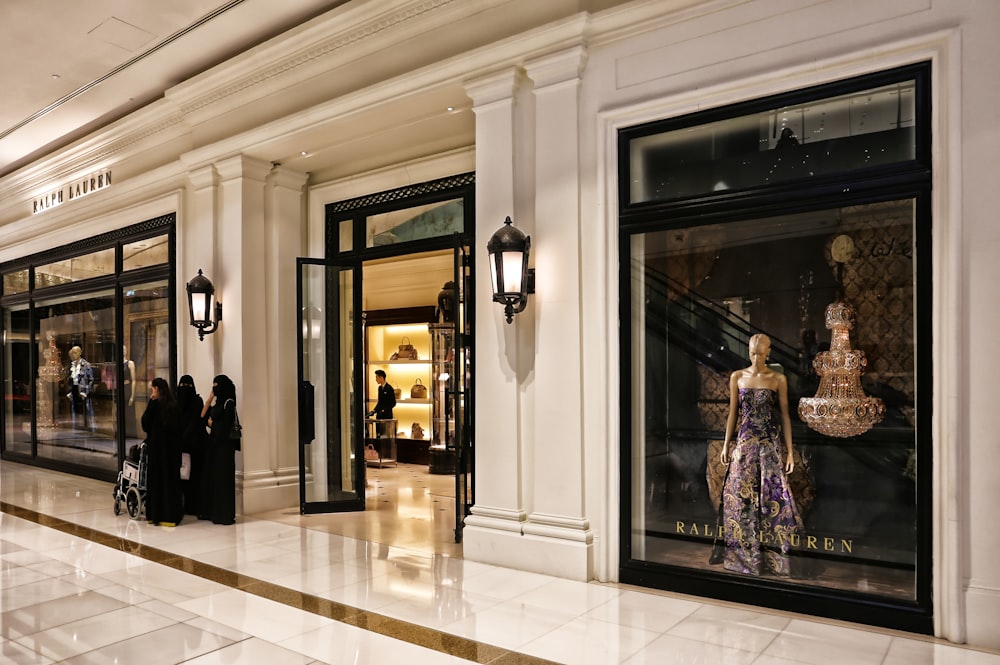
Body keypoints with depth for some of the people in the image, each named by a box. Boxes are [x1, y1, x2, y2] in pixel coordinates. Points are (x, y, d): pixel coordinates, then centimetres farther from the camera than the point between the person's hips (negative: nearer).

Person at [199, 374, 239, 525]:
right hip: (214, 442, 9)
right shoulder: (217, 403, 15)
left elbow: (226, 425, -15)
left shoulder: (229, 402, -10)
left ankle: (224, 514, 0)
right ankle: (210, 511, 19)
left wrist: (212, 423, 2)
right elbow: (202, 416, 9)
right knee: (210, 475, 11)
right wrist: (209, 398, 6)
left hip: (224, 444, -9)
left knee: (222, 478, -5)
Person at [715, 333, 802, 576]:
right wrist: (726, 444, 7)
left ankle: (772, 555, 7)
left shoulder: (778, 379, 0)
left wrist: (789, 451, -2)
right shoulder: (737, 377, 6)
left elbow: (784, 414, 1)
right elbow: (733, 412, 9)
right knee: (740, 495, 2)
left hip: (770, 442, -2)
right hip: (744, 442, 2)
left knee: (771, 495, -3)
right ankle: (743, 554, 14)